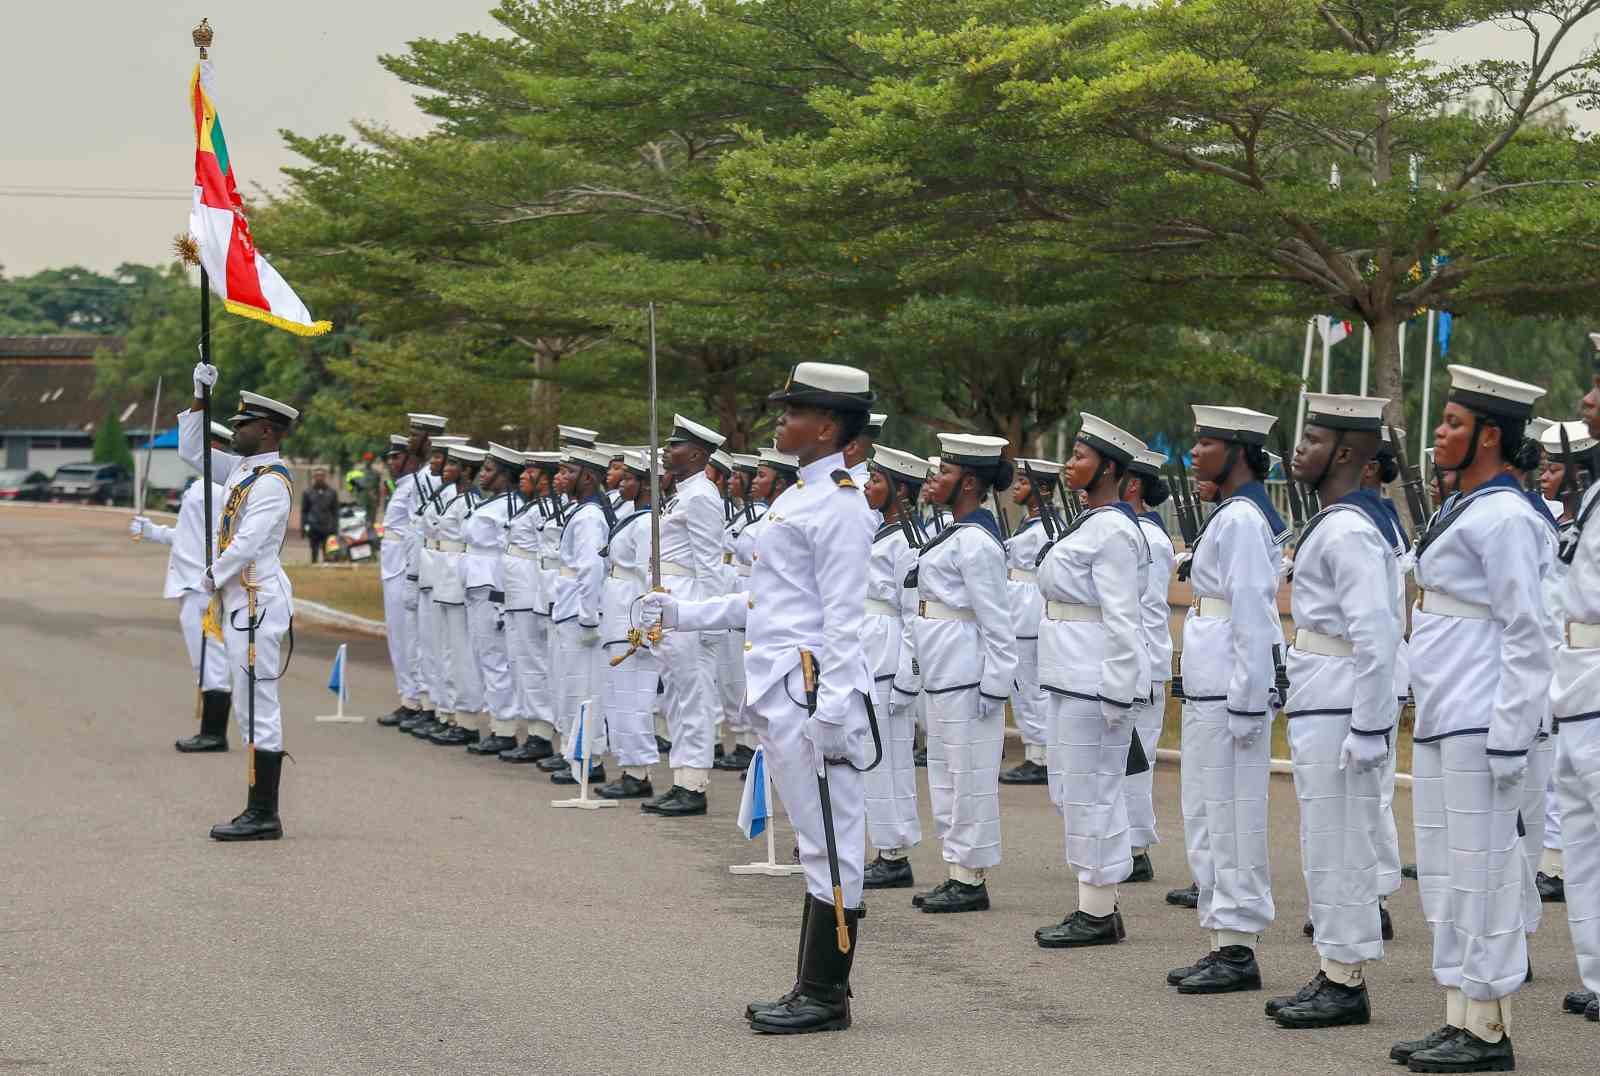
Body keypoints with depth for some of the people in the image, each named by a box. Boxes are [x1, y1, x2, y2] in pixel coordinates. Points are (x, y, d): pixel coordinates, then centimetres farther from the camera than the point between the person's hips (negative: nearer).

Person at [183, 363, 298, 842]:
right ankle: (259, 811, 15)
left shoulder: (272, 482, -14)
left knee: (257, 707, -8)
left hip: (257, 602, -10)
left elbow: (248, 542, -20)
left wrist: (212, 577, -7)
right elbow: (191, 450, 26)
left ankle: (264, 815, -7)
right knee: (251, 709, 11)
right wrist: (199, 398, 17)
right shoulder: (242, 469, 14)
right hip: (240, 601, 10)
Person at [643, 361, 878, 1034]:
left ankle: (826, 997, 0)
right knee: (818, 844, 13)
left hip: (813, 690, -10)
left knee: (829, 843, -4)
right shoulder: (800, 496, 17)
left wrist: (834, 709, -21)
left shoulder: (839, 506, -13)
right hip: (782, 692, 10)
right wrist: (685, 615, 24)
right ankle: (813, 990, 18)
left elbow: (843, 618, -18)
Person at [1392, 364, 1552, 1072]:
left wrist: (1509, 739, -19)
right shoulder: (1463, 512, 17)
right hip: (1441, 722, 10)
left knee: (1481, 872, -6)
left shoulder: (1503, 518, -13)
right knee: (1444, 876, 13)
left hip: (1477, 725, -10)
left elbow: (1527, 635, -17)